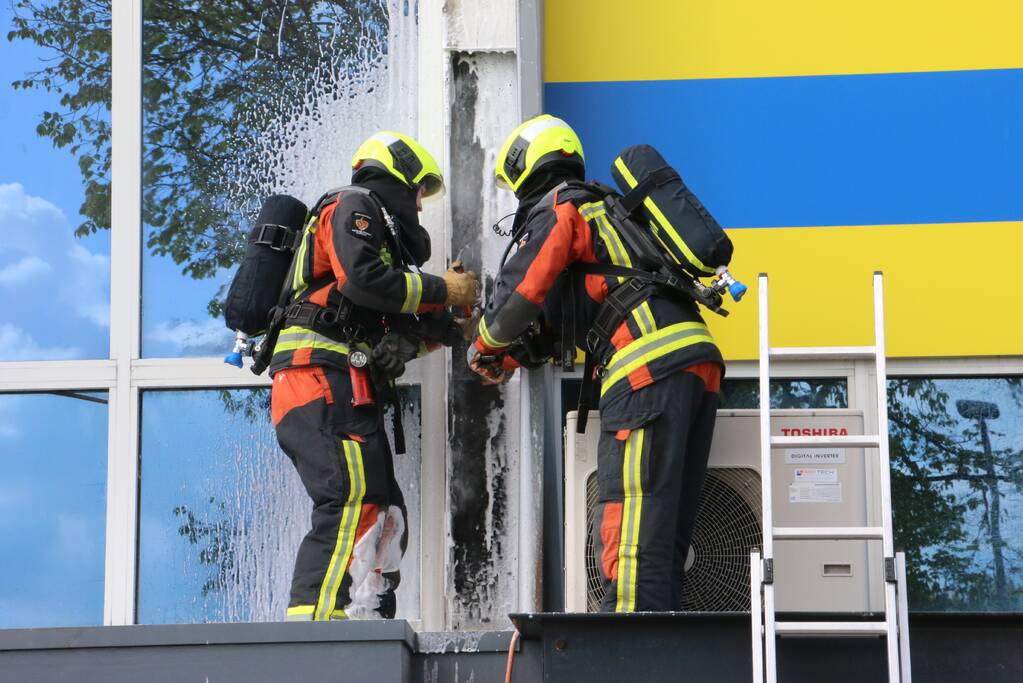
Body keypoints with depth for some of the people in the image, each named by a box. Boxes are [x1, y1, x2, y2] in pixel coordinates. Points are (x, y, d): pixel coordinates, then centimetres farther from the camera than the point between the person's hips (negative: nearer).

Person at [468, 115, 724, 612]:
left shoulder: (556, 210, 5)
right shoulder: (605, 209, 32)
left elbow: (518, 296, 0)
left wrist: (487, 348, 19)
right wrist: (515, 356, 35)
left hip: (648, 368, -9)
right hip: (698, 358, 9)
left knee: (629, 526, -12)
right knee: (666, 529, 10)